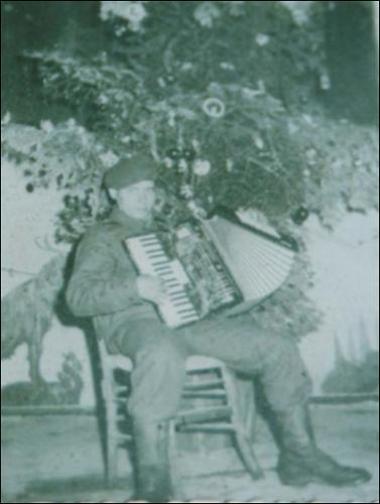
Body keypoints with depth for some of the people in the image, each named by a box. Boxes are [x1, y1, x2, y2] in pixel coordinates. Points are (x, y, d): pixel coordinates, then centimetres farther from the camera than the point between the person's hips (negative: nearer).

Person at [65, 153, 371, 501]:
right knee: (163, 354, -44)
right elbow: (78, 297, -8)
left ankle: (300, 456, -3)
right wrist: (135, 287, -23)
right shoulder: (102, 239, 7)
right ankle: (152, 472, -36)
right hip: (138, 326, -6)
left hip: (193, 319, 6)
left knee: (279, 348, -10)